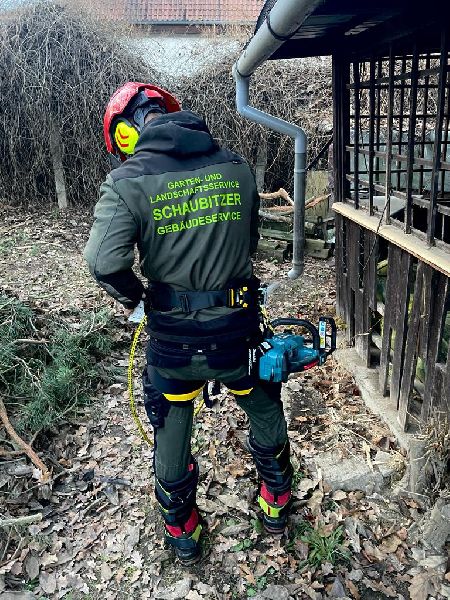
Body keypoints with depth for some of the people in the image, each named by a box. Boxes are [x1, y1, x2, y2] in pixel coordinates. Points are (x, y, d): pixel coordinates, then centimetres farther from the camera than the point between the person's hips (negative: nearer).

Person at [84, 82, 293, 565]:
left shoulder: (128, 181, -12)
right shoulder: (236, 167, -1)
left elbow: (105, 262, -24)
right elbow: (250, 241, 8)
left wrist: (134, 297, -4)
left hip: (173, 338, -2)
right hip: (237, 329, 2)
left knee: (171, 432, 23)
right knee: (265, 413, 29)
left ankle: (181, 531, 44)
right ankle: (276, 502, 50)